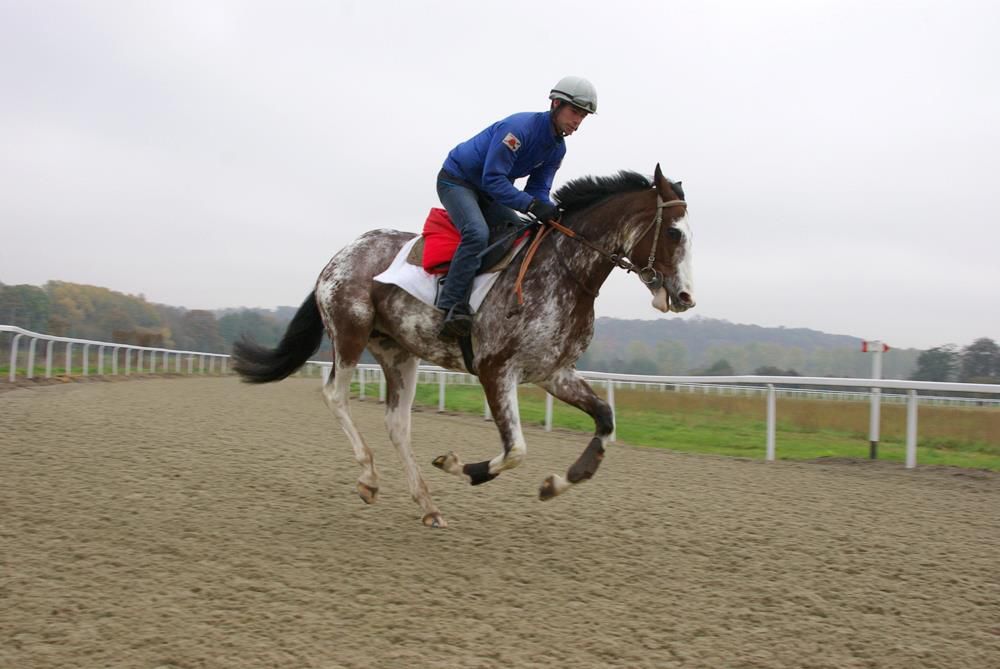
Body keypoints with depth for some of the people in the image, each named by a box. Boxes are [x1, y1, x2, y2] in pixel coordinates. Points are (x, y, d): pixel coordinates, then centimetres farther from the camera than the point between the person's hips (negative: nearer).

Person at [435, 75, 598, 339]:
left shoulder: (558, 148, -1)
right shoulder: (519, 127, -28)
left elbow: (538, 189, -1)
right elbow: (493, 179, -32)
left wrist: (549, 212, -23)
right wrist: (532, 205, -41)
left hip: (488, 192, 9)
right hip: (456, 181, -9)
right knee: (477, 233, -32)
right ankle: (452, 307, -31)